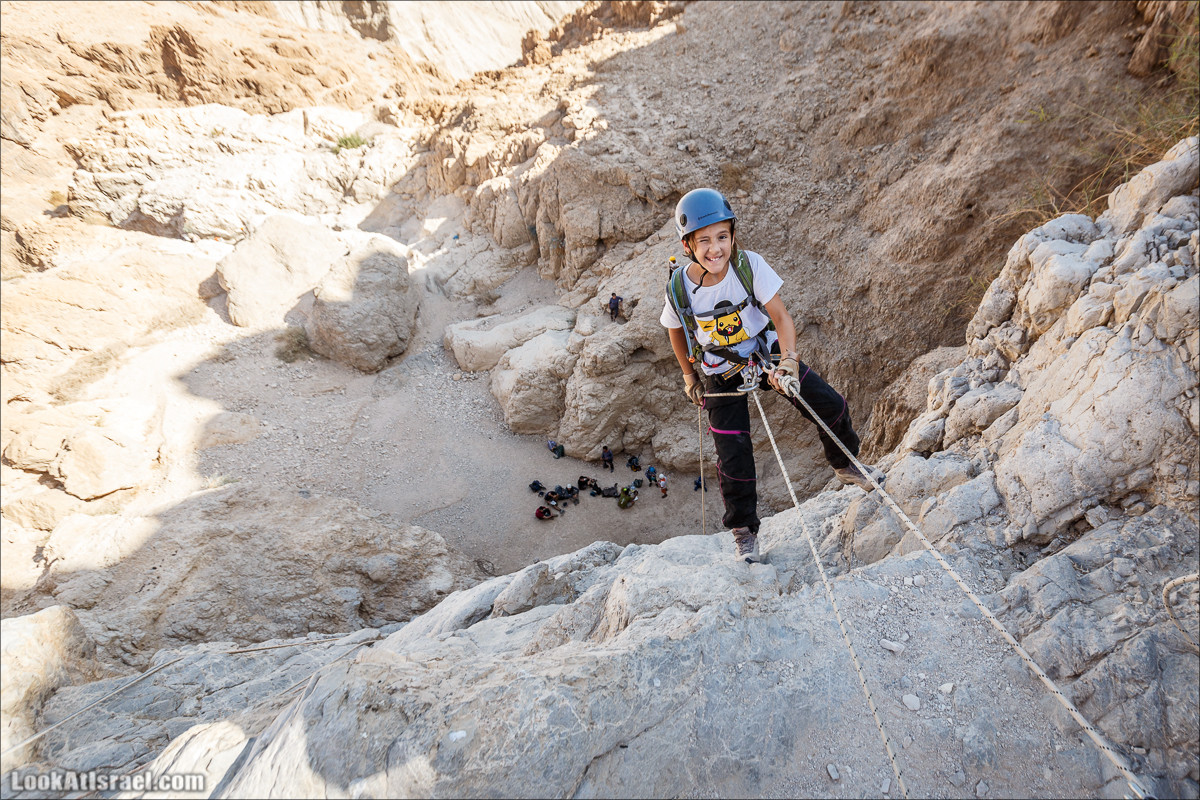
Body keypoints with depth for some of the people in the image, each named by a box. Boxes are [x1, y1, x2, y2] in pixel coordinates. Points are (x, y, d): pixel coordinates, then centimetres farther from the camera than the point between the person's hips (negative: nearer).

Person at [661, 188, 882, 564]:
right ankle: (743, 531, 21)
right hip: (720, 374, -1)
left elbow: (780, 315, -23)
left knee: (831, 406, -2)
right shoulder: (679, 289, -21)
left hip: (766, 354, 2)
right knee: (733, 456, -1)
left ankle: (845, 465, 30)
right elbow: (677, 334, -3)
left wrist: (788, 359, -39)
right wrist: (690, 378, 9)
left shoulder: (750, 266, -22)